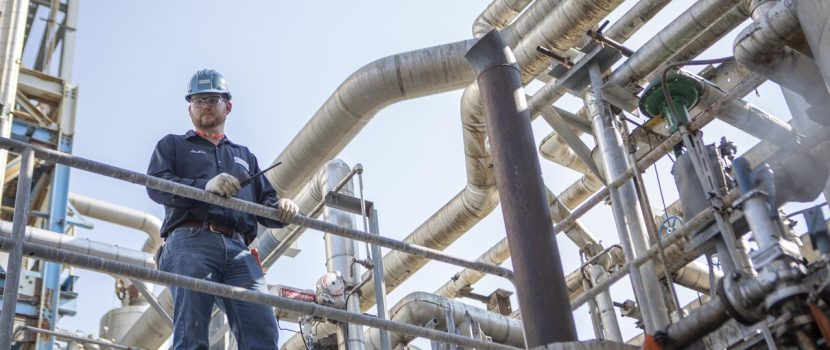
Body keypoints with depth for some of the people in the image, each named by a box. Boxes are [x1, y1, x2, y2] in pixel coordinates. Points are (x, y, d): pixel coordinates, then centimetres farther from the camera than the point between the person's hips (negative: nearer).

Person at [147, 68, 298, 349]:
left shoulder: (244, 156, 36)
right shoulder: (173, 145, 25)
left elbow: (264, 203, 26)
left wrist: (280, 208, -1)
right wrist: (204, 186, -14)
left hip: (238, 251, 3)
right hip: (190, 242, -3)